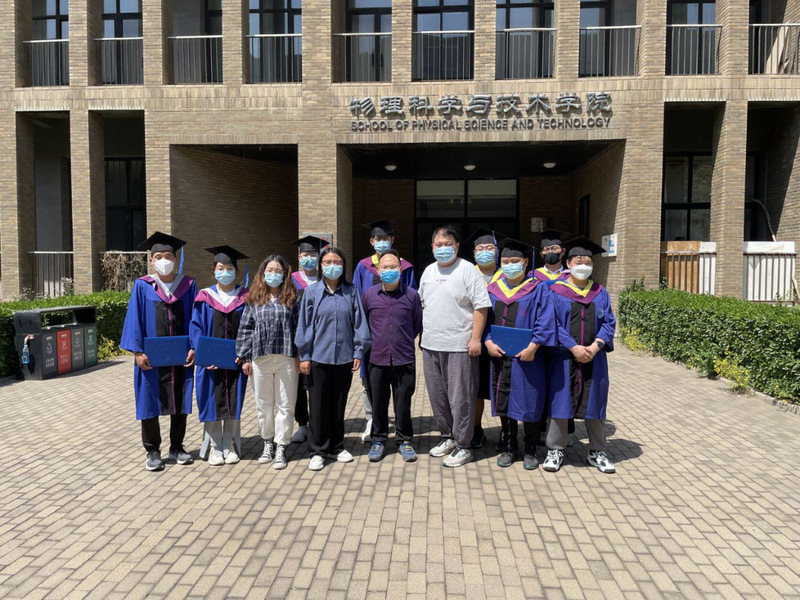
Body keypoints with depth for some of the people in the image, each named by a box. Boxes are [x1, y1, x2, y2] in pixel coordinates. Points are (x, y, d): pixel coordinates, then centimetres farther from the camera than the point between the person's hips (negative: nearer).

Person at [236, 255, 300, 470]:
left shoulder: (291, 299, 4)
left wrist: (299, 355, -3)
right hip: (260, 358, 2)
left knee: (285, 404, 3)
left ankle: (281, 448, 13)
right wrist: (245, 358, 2)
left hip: (286, 358, -1)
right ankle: (268, 443, 27)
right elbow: (245, 329, 8)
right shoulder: (254, 300, 7)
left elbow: (299, 328, 2)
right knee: (263, 404, 11)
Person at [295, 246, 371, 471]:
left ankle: (337, 447, 28)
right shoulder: (312, 291, -1)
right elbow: (305, 324, 0)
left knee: (339, 404, 13)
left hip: (344, 358, 1)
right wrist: (304, 355, -2)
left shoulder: (351, 292, 3)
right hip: (319, 357, -1)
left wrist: (358, 352, 0)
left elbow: (359, 323, 4)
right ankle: (318, 451, 18)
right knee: (319, 405, 5)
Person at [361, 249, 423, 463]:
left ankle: (404, 440, 25)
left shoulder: (411, 295, -2)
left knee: (403, 402, 8)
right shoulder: (369, 295, 2)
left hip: (404, 359, -1)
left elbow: (418, 325, 9)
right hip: (377, 359, 1)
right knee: (378, 402, 11)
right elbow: (362, 324, 15)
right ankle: (379, 440, 27)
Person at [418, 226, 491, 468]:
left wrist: (475, 339, -17)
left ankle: (462, 446, 12)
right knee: (437, 396, 15)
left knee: (460, 398, 0)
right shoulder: (428, 271, 13)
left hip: (459, 346, -7)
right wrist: (424, 334, 16)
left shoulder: (467, 270, -7)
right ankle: (447, 437, 32)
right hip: (431, 345, 7)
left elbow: (481, 306, -11)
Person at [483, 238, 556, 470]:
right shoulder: (492, 290, 9)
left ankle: (530, 450, 20)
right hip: (499, 355, 3)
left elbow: (545, 320, -8)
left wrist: (533, 346, -19)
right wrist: (488, 342, -10)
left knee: (528, 402, 3)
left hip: (527, 356, -3)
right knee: (503, 402, 9)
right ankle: (508, 447, 24)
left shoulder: (537, 289, 0)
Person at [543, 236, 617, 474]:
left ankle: (597, 451, 23)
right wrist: (574, 348, -17)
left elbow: (609, 322, 4)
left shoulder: (600, 292, 9)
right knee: (560, 400, 2)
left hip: (594, 357, 3)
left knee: (594, 402, 9)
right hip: (564, 357, -2)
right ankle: (555, 450, 15)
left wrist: (595, 347, -12)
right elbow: (553, 324, -7)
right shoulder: (556, 291, -1)